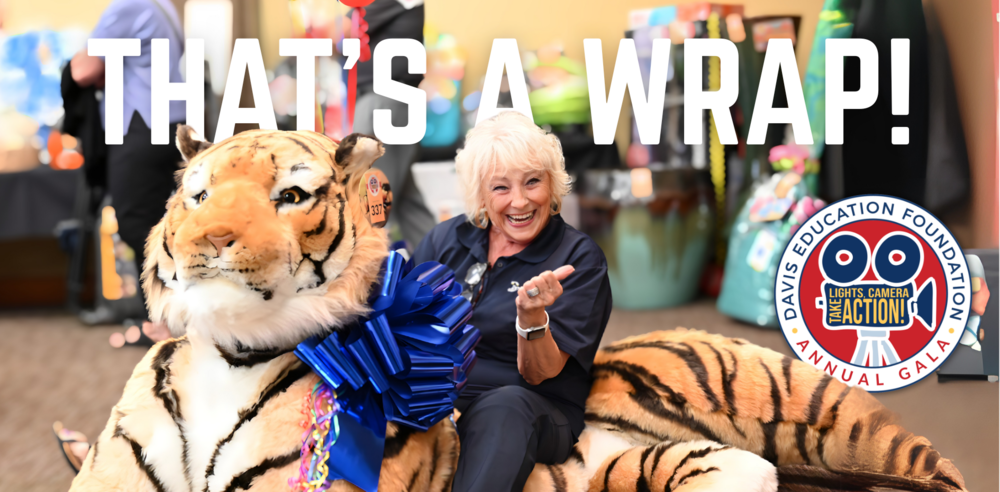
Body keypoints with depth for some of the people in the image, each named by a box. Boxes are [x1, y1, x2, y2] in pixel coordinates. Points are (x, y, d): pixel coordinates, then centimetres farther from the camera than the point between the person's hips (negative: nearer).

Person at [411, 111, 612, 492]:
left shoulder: (579, 259, -1)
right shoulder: (446, 239, 11)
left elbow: (538, 375, -6)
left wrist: (531, 314, -28)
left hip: (533, 411, -3)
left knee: (508, 404, -40)